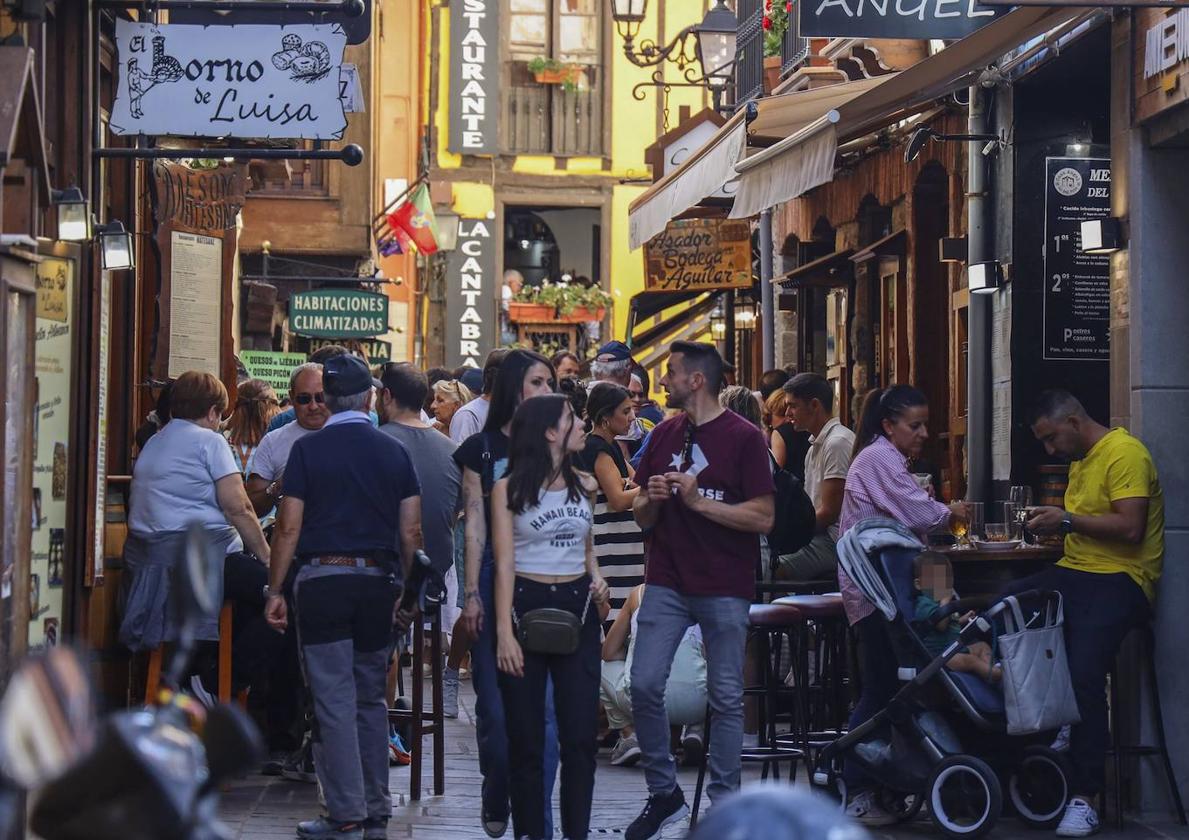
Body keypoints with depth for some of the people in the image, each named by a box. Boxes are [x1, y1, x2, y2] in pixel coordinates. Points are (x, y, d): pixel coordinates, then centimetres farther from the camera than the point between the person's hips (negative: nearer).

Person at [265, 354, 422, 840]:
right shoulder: (394, 452, 5)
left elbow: (289, 528, -6)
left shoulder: (308, 451, -4)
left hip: (322, 581, -3)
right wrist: (400, 586, 16)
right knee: (371, 699, 13)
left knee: (334, 699, -2)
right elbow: (410, 532, 4)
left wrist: (274, 591, 0)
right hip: (377, 581, 3)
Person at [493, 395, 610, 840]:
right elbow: (504, 564, -8)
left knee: (581, 732, 0)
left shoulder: (583, 485, 10)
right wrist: (504, 631, -15)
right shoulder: (509, 489, -5)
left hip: (577, 606, 4)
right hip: (526, 605, -4)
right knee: (526, 734, 1)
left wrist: (597, 575, 3)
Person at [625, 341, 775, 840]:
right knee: (644, 685, -3)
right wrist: (652, 500, -7)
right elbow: (642, 517, 16)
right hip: (667, 582, 5)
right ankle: (663, 793, 11)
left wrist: (698, 500, -17)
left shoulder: (743, 438, -6)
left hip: (725, 587, -4)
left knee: (726, 696, 2)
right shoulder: (664, 435, 11)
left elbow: (763, 518, -12)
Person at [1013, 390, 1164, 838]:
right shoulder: (1081, 461, 23)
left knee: (1083, 675, -25)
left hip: (1118, 578, -9)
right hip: (1074, 572, 9)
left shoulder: (1124, 453, -8)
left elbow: (1130, 528, -17)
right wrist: (1053, 524, 10)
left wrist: (1067, 520, -11)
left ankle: (1084, 798, -19)